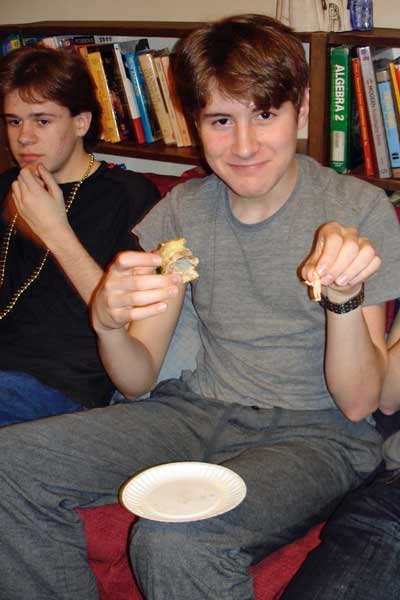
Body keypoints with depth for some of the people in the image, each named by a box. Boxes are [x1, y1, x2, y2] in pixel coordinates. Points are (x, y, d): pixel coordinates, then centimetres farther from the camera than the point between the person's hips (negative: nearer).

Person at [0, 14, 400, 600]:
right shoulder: (182, 210, 2)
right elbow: (139, 381, 0)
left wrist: (344, 296, -29)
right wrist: (108, 321, -22)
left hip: (317, 434, -4)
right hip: (203, 412, 5)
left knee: (174, 541, -34)